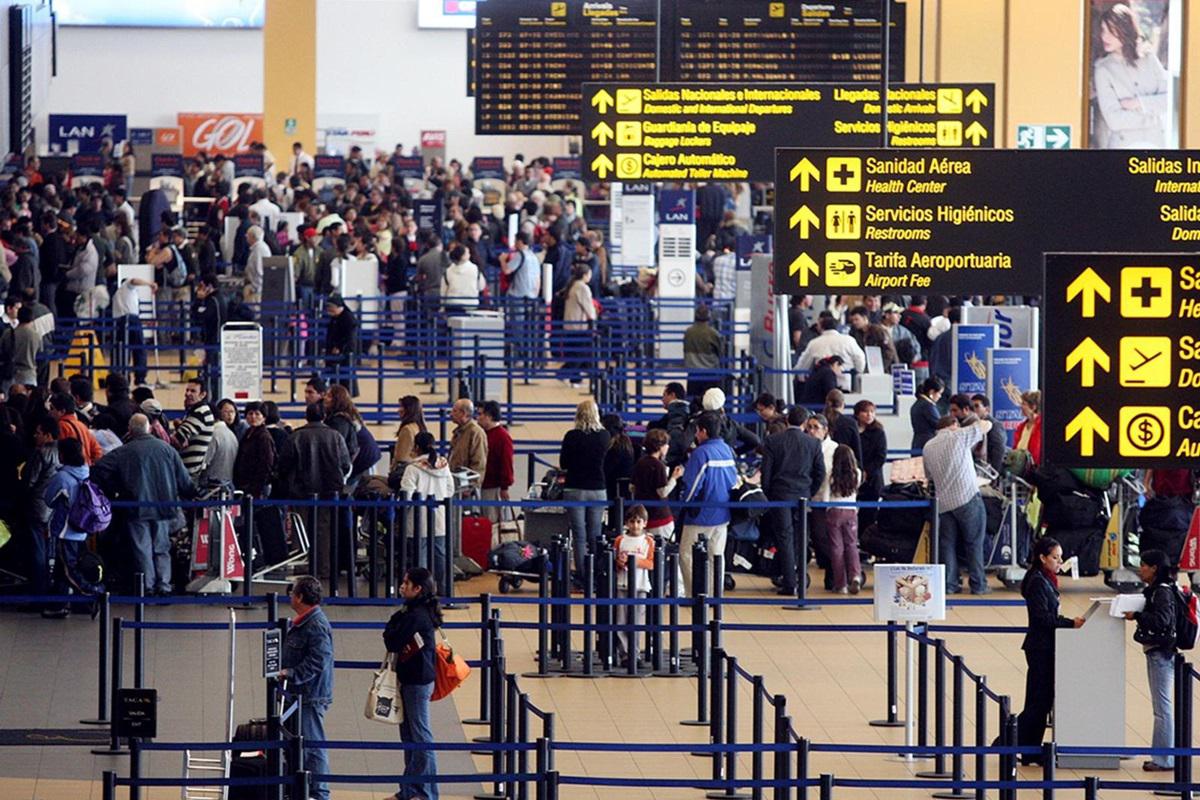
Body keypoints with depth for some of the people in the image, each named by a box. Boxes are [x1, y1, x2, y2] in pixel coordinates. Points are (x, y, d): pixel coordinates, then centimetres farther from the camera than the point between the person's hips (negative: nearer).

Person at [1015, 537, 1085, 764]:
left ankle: (1031, 752, 12)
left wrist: (1069, 621, 7)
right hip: (1040, 648, -10)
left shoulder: (1046, 580, 15)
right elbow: (1043, 617, -20)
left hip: (1044, 648, 10)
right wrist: (1071, 623, -19)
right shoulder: (1038, 582, -15)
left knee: (1041, 702, 10)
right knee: (1040, 701, -8)